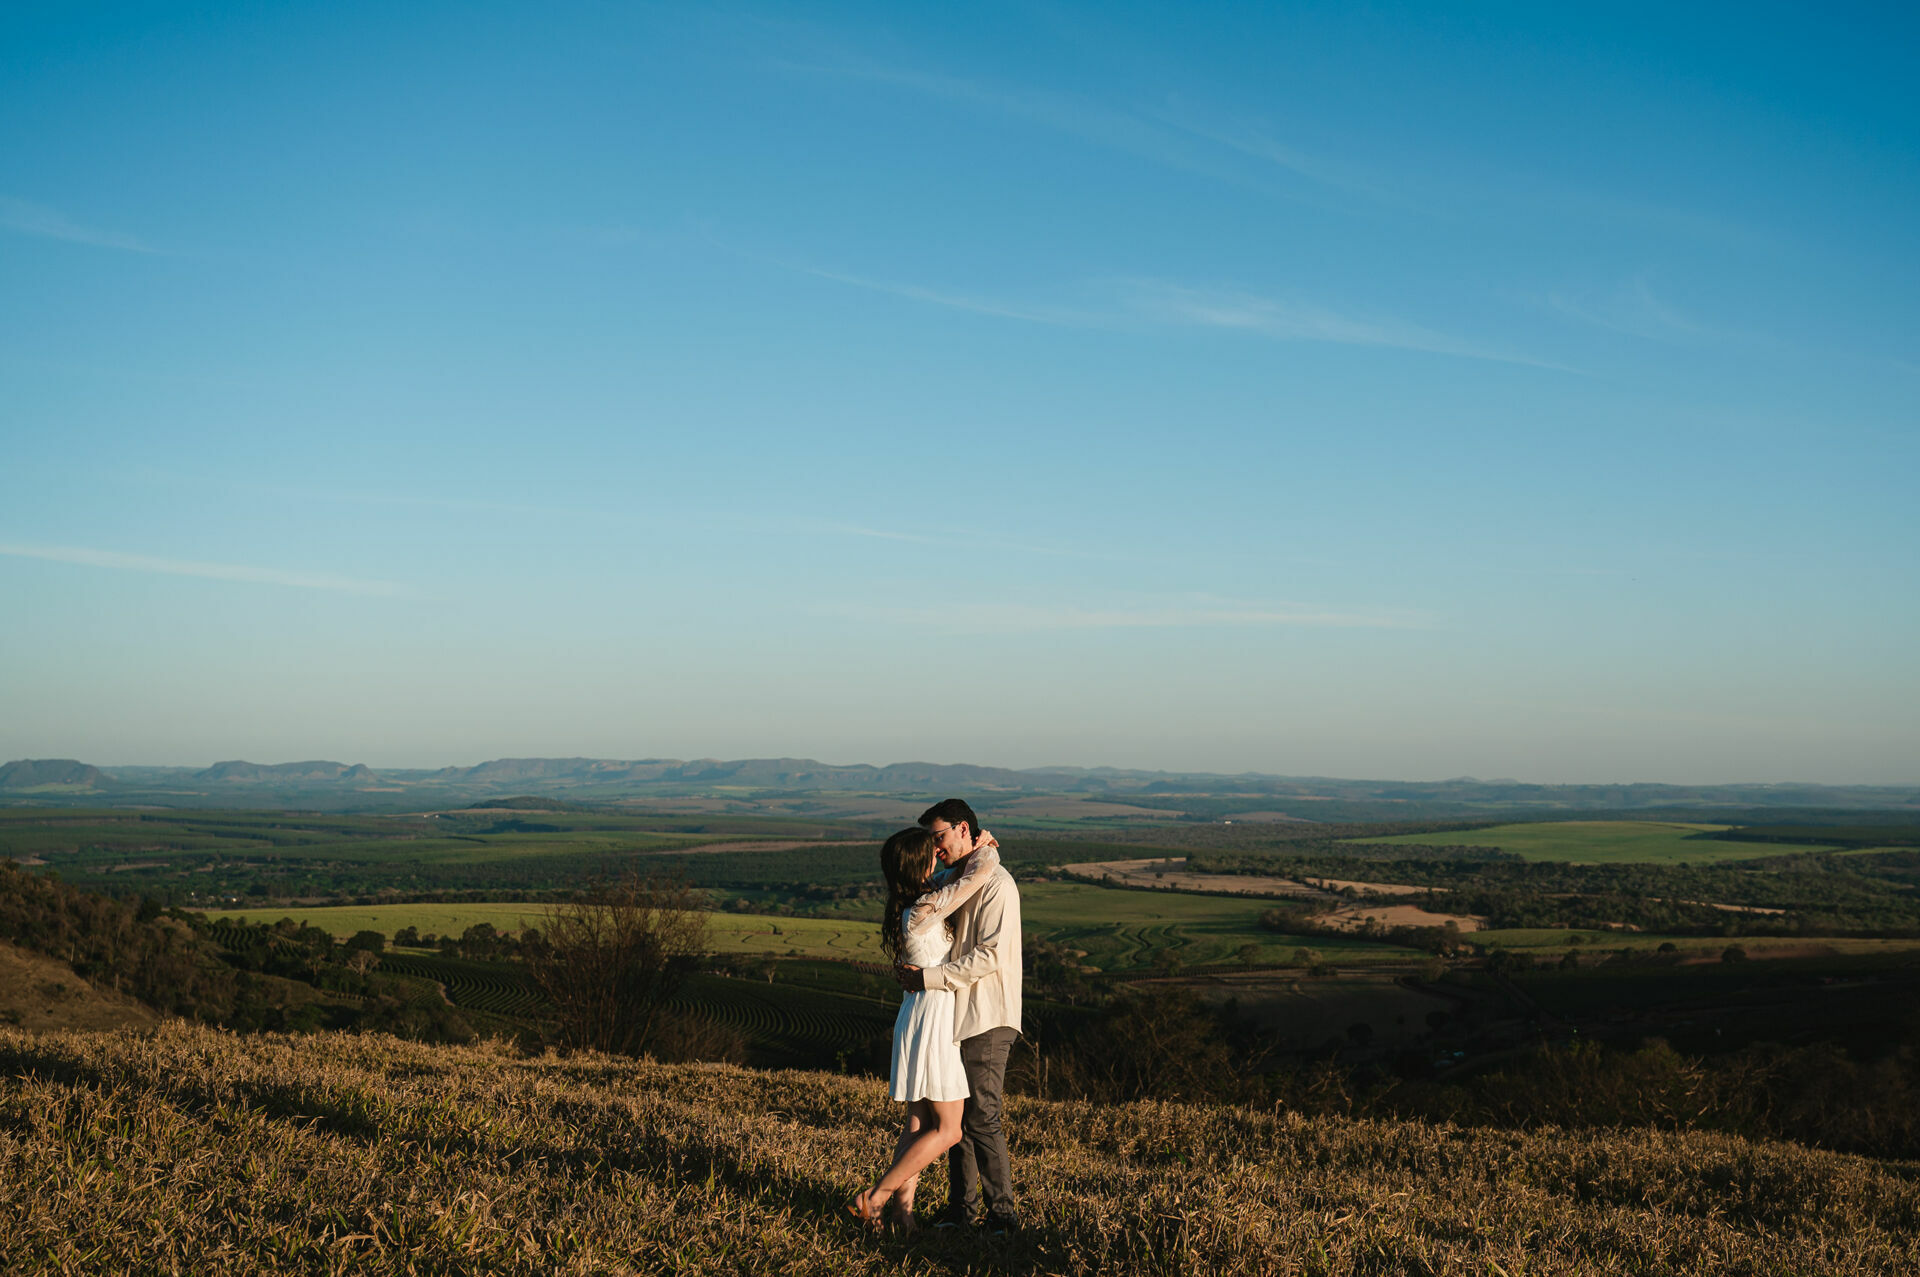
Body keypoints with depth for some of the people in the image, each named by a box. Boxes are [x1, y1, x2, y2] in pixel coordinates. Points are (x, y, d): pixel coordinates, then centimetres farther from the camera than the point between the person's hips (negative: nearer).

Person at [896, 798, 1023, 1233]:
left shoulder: (996, 883, -12)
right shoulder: (961, 880, 19)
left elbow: (991, 956, -21)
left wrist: (929, 978, -21)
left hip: (987, 1021, -9)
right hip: (961, 1018, 9)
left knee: (982, 1117, -8)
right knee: (956, 1116, 10)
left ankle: (1003, 1215, -2)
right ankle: (960, 1210, 17)